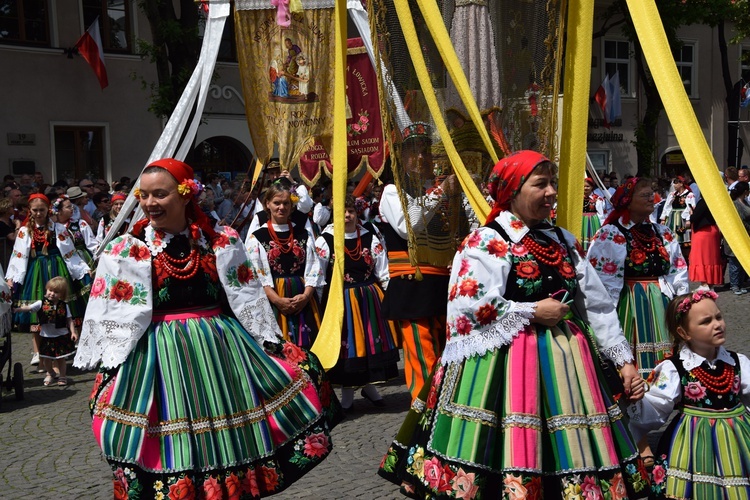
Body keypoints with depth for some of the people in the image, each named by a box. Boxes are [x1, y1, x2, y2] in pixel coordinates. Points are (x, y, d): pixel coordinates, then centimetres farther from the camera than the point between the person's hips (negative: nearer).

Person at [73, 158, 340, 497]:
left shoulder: (221, 242, 3)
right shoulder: (126, 251, -2)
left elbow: (249, 297, 6)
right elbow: (110, 311, -2)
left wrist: (271, 343, 3)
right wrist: (108, 365, -8)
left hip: (220, 348, 2)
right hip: (158, 355, -1)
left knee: (228, 439, 12)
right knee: (170, 448, 2)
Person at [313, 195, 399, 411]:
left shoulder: (371, 239, 2)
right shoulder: (324, 241, -7)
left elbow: (384, 273, 5)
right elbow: (316, 274, -5)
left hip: (369, 297, 3)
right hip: (339, 299, -3)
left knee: (371, 339, 9)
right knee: (345, 342, 5)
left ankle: (369, 385, 30)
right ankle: (347, 390, 22)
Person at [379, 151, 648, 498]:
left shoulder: (563, 242, 13)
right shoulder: (487, 241, -8)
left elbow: (597, 305, 14)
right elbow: (468, 306, -20)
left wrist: (624, 360, 8)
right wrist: (533, 313, -13)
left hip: (566, 359, 7)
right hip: (509, 360, -6)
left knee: (571, 452, 10)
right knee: (513, 451, -5)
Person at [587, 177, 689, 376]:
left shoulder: (663, 234, 12)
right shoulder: (609, 235, -7)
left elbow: (678, 273, 14)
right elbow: (601, 281, -9)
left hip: (661, 305, 6)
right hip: (629, 306, -5)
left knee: (663, 358, 7)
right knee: (631, 361, -4)